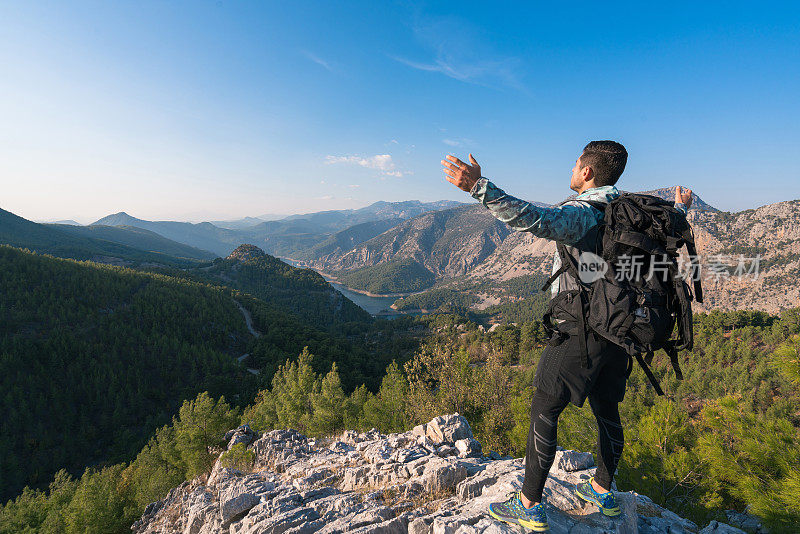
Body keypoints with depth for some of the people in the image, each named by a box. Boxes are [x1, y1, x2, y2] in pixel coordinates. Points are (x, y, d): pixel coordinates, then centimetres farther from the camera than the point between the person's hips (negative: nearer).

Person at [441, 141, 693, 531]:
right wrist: (680, 207, 48)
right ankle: (602, 491, 40)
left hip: (581, 332, -8)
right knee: (607, 411, 21)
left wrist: (479, 187, -43)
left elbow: (533, 219, -38)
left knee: (544, 413, 2)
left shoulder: (580, 214, -18)